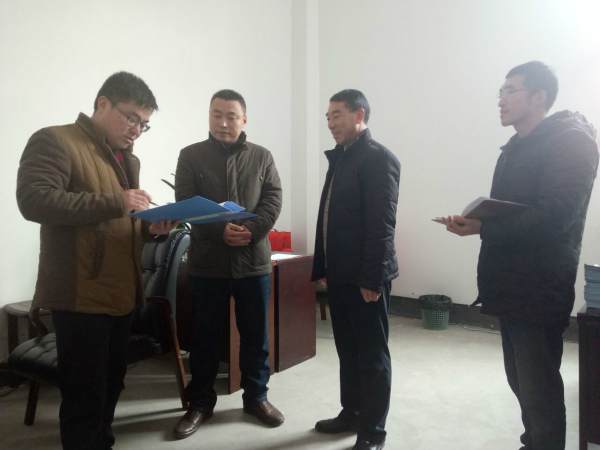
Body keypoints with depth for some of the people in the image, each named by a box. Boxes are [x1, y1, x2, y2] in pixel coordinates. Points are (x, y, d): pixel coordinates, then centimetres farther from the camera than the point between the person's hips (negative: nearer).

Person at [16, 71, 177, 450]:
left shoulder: (129, 159, 19)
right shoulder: (54, 141, -7)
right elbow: (34, 200, -23)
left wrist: (152, 228, 1)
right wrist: (115, 202, -24)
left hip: (121, 293, 8)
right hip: (80, 295, -8)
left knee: (111, 387, 19)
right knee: (85, 395, 1)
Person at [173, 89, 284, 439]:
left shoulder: (262, 157, 6)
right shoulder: (191, 156, 3)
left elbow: (273, 201, -1)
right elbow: (186, 204, -6)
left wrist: (250, 232, -18)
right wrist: (220, 231, -21)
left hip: (253, 260, 1)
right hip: (207, 262, -1)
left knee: (256, 334, 11)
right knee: (205, 336, 9)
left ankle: (257, 397, 29)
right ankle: (200, 402, 25)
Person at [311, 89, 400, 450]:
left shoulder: (379, 158, -11)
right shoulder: (340, 158, 16)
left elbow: (381, 224, -18)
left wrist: (371, 278, -20)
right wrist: (322, 267, 15)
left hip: (365, 277, -8)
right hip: (339, 275, 8)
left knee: (372, 354, 4)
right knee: (347, 349, 17)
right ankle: (352, 413, 33)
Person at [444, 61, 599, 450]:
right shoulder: (517, 147, 17)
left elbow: (552, 218, -22)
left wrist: (482, 228, -23)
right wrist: (475, 221, 0)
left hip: (539, 290, -9)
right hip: (511, 285, 9)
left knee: (538, 389, -1)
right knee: (521, 381, 18)